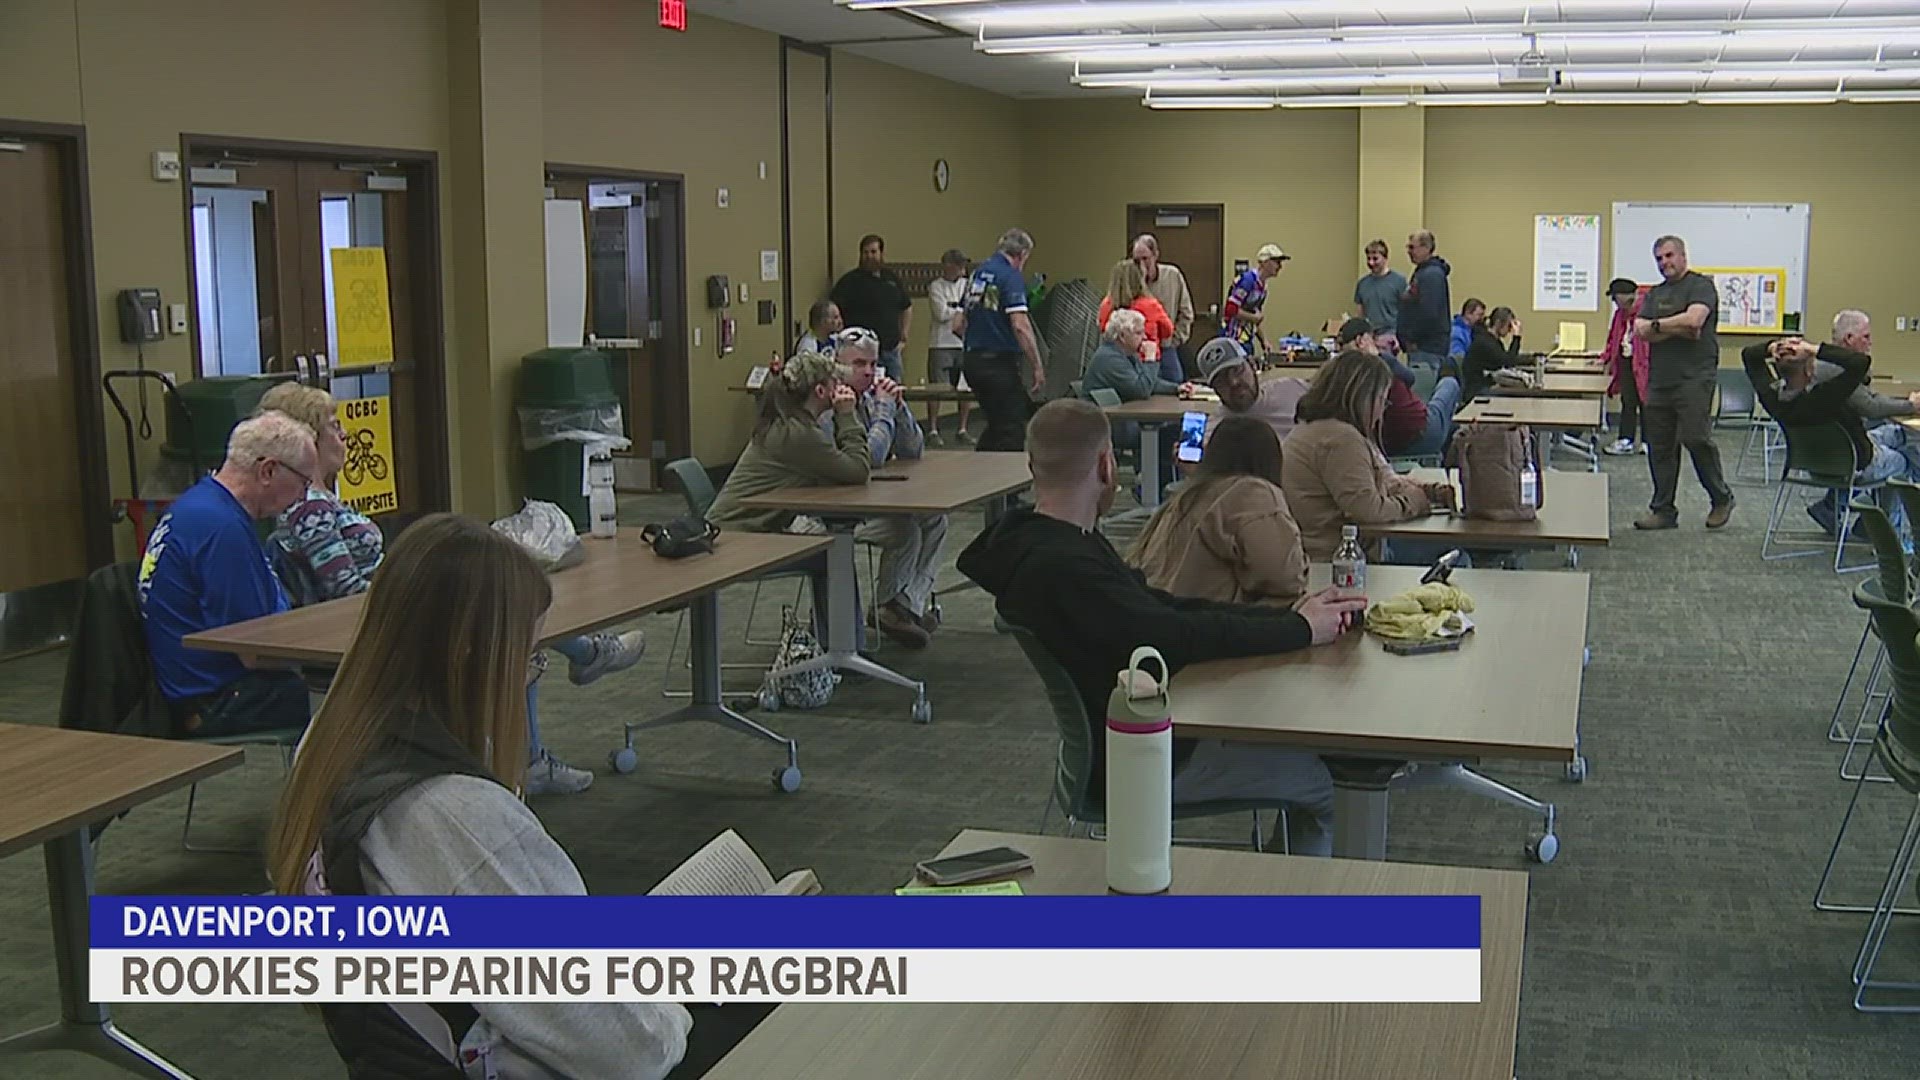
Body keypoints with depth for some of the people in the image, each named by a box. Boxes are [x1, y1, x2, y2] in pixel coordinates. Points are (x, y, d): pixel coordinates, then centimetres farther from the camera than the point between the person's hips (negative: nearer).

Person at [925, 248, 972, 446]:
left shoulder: (968, 285, 11)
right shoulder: (935, 286, -1)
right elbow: (942, 313, -10)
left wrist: (956, 313, -9)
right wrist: (962, 309, 1)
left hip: (965, 344, 4)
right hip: (941, 344, -4)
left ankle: (963, 430, 16)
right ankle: (933, 431, 5)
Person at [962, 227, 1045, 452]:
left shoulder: (977, 274, 13)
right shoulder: (1011, 277, -11)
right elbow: (1020, 325, -21)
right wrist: (1038, 367, -17)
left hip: (972, 360, 8)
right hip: (999, 363, -8)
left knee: (995, 425, 19)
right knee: (1012, 429, -1)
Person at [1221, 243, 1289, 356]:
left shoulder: (1263, 286, 14)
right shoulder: (1247, 280, -16)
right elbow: (1231, 310, -23)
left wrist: (1264, 341, 15)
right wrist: (1255, 317, -13)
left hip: (1247, 341, 10)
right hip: (1234, 340, -10)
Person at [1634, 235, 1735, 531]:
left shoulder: (1700, 285, 0)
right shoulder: (1654, 294, 19)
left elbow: (1694, 319, -17)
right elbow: (1640, 331, 5)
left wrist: (1657, 325, -3)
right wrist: (1678, 329, -7)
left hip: (1693, 378, -7)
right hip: (1659, 380, 7)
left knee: (1695, 438, -14)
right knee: (1659, 446, 6)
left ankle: (1721, 498, 6)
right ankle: (1663, 510, 12)